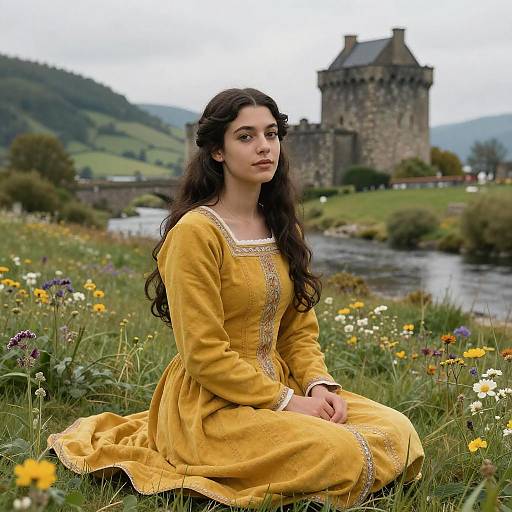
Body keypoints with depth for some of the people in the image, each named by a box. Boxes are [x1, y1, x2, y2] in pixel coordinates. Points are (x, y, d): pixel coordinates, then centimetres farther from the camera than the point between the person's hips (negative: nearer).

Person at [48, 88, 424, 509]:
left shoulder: (283, 228, 11)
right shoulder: (195, 232, -15)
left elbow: (300, 330, 12)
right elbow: (205, 354, -18)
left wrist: (319, 385, -6)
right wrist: (286, 401, -17)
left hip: (279, 389, 8)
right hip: (212, 407, -8)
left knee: (397, 430, -7)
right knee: (345, 456, -25)